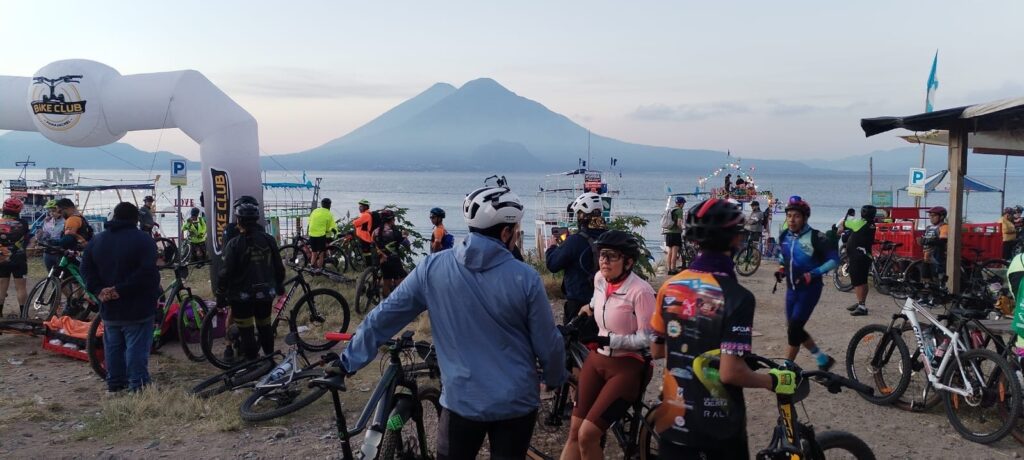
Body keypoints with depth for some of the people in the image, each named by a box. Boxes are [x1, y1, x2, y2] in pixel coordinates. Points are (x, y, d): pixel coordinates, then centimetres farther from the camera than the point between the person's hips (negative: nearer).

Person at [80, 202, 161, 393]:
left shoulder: (97, 240, 10)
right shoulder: (143, 239, -11)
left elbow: (87, 270, 5)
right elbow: (146, 273, -23)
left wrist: (99, 290, -6)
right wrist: (121, 289, -18)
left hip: (109, 308, 6)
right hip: (137, 307, -6)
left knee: (113, 346, 17)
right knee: (137, 347, -1)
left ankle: (114, 382, 24)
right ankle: (137, 385, -2)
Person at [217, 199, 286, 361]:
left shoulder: (235, 243, -15)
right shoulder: (269, 240, -2)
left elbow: (226, 271, -15)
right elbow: (279, 267, 4)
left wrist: (220, 292, 0)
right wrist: (280, 286, 18)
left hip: (242, 295, -5)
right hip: (265, 293, 5)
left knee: (246, 331, 4)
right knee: (265, 327, 20)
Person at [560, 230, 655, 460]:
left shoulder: (640, 290, -22)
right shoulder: (600, 279, 0)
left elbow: (648, 338, -20)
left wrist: (608, 340, -26)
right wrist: (591, 307, 36)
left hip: (627, 367, -7)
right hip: (596, 360, 7)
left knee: (587, 435, -12)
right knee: (574, 432, 7)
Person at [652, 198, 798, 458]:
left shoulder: (669, 287, -3)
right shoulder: (737, 297, -19)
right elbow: (731, 373, -22)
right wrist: (774, 380, -6)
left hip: (673, 419, 4)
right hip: (719, 426, -4)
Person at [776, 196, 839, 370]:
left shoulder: (815, 237, -16)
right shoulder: (784, 236, 2)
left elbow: (834, 259, -14)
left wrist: (812, 275, -21)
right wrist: (781, 269, 1)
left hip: (810, 289, -7)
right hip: (792, 288, 7)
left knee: (794, 329, -10)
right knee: (794, 329, 10)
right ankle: (823, 359, 29)